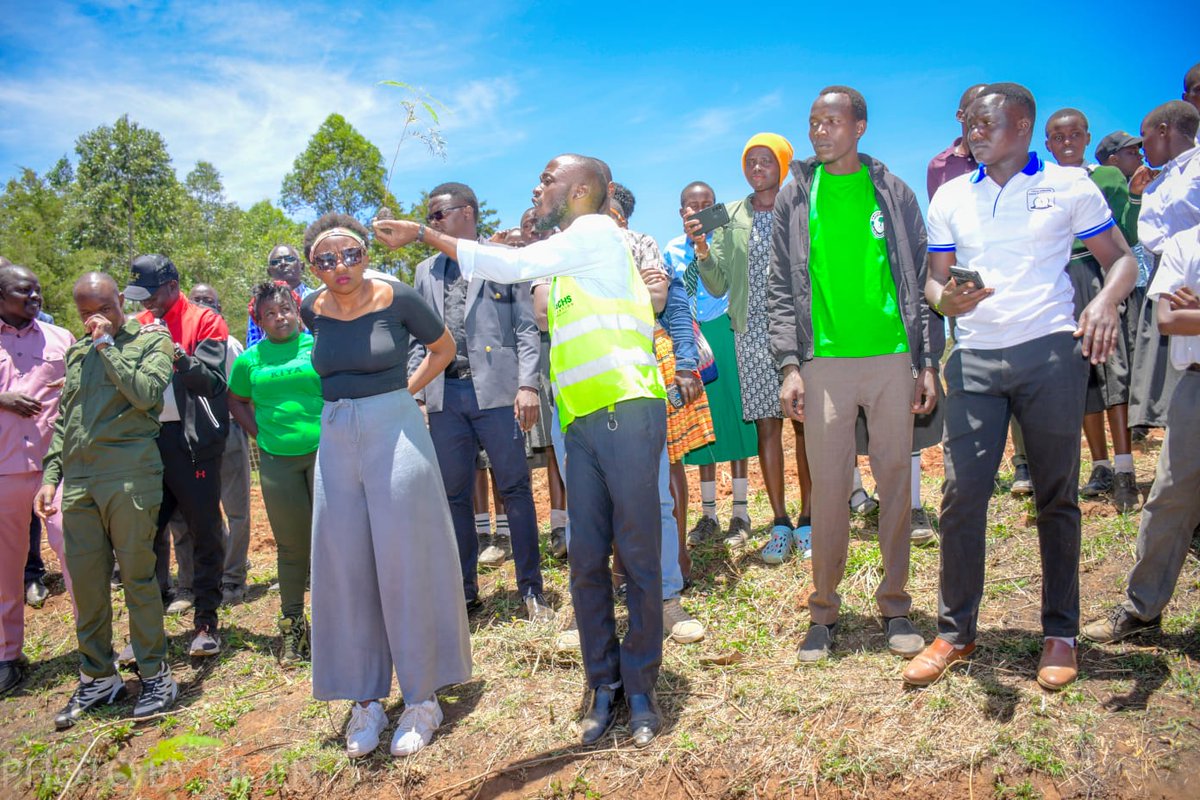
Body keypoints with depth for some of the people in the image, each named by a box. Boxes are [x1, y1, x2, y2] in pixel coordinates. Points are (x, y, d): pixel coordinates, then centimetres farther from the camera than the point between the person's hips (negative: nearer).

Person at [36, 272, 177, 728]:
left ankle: (155, 674, 11)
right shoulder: (77, 351, 20)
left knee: (137, 577, -2)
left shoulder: (152, 341, 2)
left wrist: (107, 345, -9)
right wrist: (51, 475, 14)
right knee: (85, 582, 8)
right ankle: (97, 678, 21)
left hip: (130, 477, -6)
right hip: (78, 480, 6)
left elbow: (146, 393, -16)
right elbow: (64, 419, 22)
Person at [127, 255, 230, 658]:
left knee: (204, 530, 3)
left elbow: (213, 380, -11)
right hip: (148, 439, 5)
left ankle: (206, 621, 14)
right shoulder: (140, 325, 14)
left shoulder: (205, 321, -2)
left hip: (193, 439, -5)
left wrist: (178, 358, -25)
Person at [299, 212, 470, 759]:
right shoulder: (313, 310, 4)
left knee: (405, 561, 0)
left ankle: (422, 697, 15)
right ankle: (365, 698, 22)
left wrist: (401, 391, 1)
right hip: (336, 439, 5)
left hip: (395, 432, -4)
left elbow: (444, 348, 6)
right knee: (346, 567, 7)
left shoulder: (397, 299, -9)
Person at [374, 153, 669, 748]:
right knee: (586, 560, 5)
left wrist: (423, 234, -2)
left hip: (626, 411, -7)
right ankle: (603, 684, 18)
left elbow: (513, 265, -6)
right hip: (581, 423, 8)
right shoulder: (562, 259, 25)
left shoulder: (597, 230, 1)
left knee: (638, 555, -1)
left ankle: (640, 687, 11)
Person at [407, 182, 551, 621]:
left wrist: (528, 385, -10)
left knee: (515, 489, -1)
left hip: (495, 390, -4)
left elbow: (526, 327, 0)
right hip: (445, 395, 5)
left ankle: (531, 589, 10)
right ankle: (465, 588, 22)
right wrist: (415, 394, 6)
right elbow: (419, 338, 16)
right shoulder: (426, 271, 19)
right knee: (453, 494, 8)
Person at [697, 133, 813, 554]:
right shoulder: (730, 216, 12)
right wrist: (702, 248, -8)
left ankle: (806, 520, 11)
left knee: (804, 424, -1)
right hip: (753, 334, 2)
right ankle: (780, 523, 12)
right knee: (767, 425, 2)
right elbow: (718, 285, 7)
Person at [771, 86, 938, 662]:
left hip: (893, 357, 1)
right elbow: (781, 289, 5)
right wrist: (790, 364, -6)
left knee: (896, 480, 6)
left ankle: (894, 605, 20)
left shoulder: (894, 193, 10)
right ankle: (824, 609, 14)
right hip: (824, 362, -1)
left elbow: (920, 279, 9)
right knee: (827, 485, 0)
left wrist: (928, 361, 2)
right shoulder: (794, 198, 9)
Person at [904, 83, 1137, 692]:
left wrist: (1106, 301, -14)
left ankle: (1060, 632, 19)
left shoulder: (1070, 185, 7)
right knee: (961, 492, -5)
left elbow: (1121, 258, 9)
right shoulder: (950, 197, 14)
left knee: (1057, 496, 5)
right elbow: (934, 281, 13)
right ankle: (955, 632, 7)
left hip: (1051, 351, -1)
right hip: (975, 358, 2)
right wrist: (948, 300, -11)